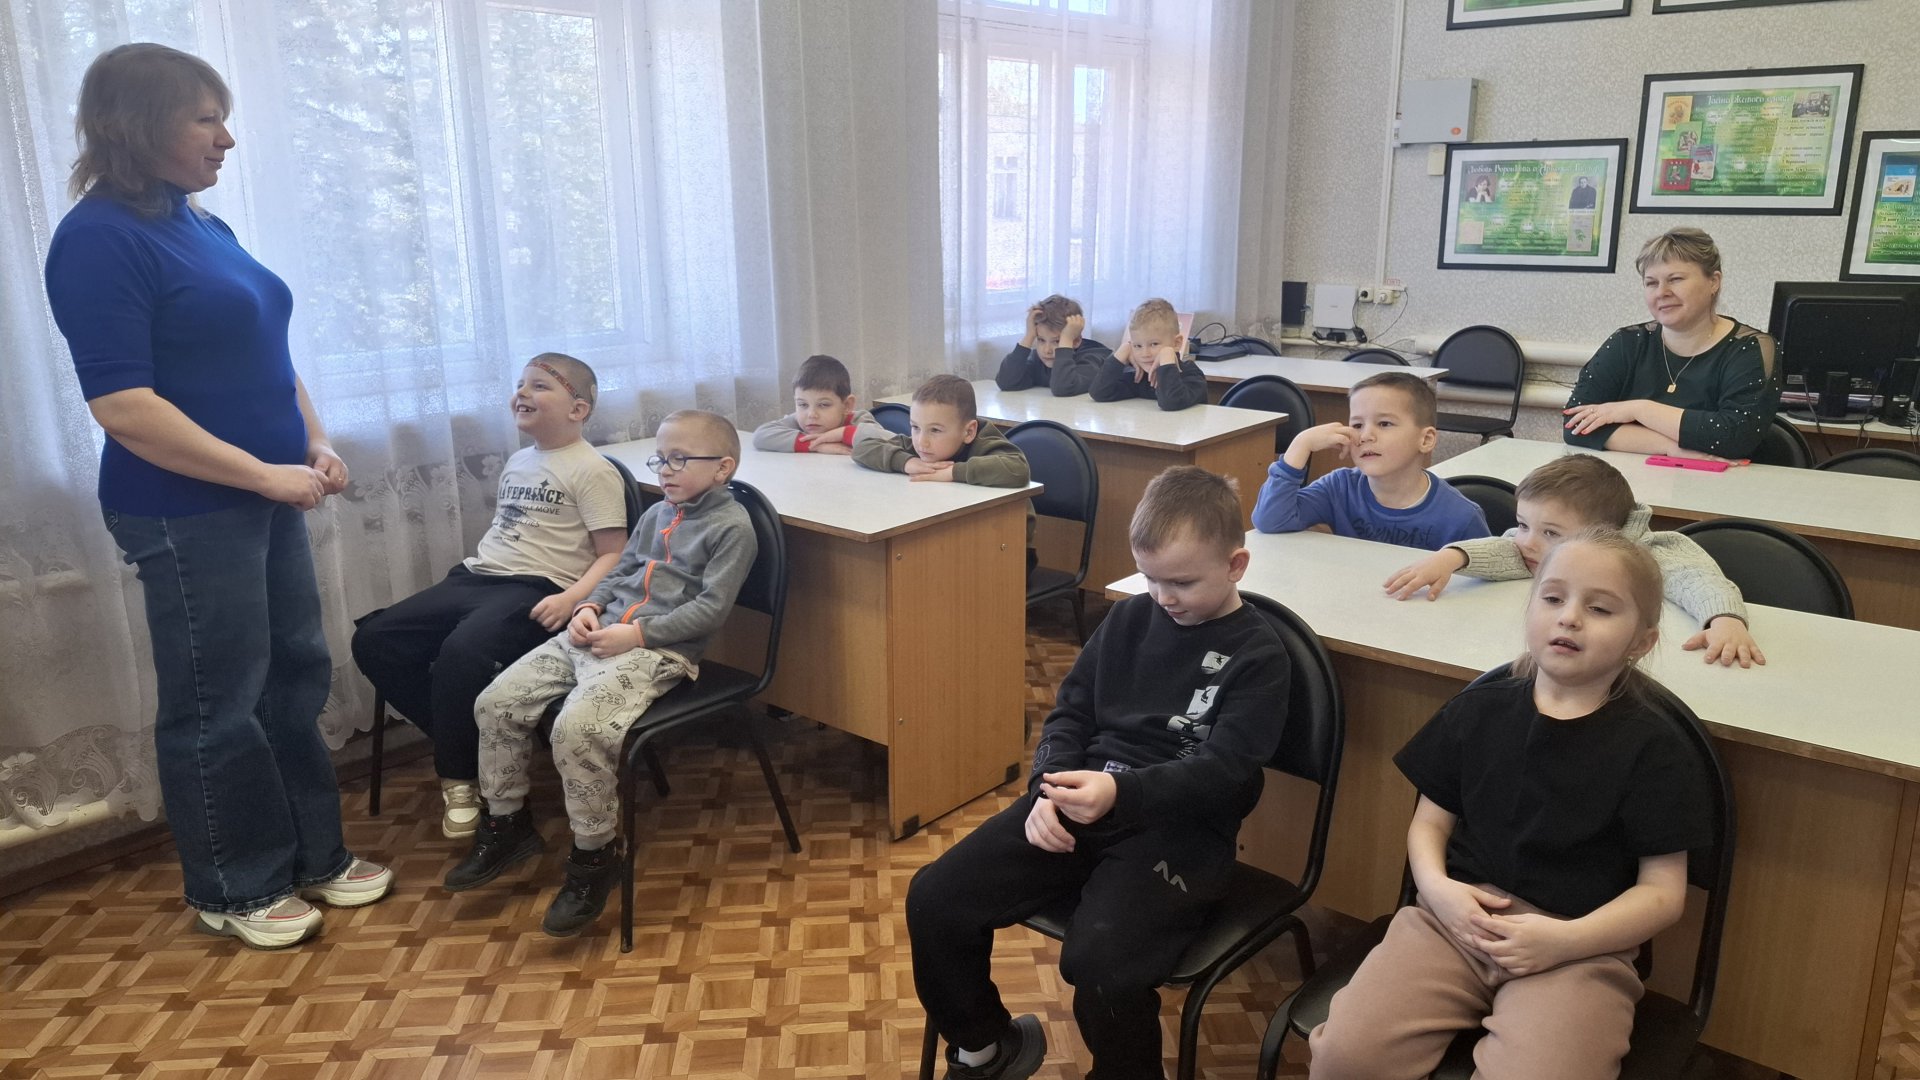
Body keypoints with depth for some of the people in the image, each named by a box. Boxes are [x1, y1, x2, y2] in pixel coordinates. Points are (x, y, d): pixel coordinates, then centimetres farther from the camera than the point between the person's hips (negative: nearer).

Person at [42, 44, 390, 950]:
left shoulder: (203, 226, 11)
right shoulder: (99, 238, -15)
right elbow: (120, 403, -21)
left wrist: (315, 444, 5)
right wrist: (268, 474, -19)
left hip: (263, 500, 8)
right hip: (186, 513, -8)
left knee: (296, 677, 15)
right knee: (216, 705, 5)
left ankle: (313, 855, 31)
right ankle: (231, 891, 23)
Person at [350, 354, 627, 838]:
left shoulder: (593, 471, -4)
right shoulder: (516, 462, 21)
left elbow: (613, 555, -9)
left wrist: (571, 598, -24)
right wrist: (475, 564, 15)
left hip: (536, 590, -8)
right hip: (476, 578, 9)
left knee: (462, 652, -35)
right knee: (374, 639, -7)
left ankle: (461, 776, -10)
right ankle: (461, 739, 3)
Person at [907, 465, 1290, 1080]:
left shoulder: (1257, 657, -4)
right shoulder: (1130, 617, 12)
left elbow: (1223, 772, -14)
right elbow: (1072, 709, 14)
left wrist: (1120, 792, -31)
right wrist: (1048, 788, -7)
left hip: (1181, 827, -5)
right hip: (1077, 803, 6)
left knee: (1098, 961, -32)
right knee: (934, 899, -9)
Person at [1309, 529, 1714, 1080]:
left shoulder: (1652, 747, 0)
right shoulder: (1476, 710, 9)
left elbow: (1663, 891, 0)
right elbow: (1429, 823, 15)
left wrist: (1565, 939, -15)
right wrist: (1436, 887, -7)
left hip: (1581, 945, -2)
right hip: (1455, 919, 2)